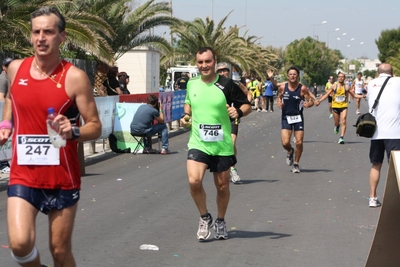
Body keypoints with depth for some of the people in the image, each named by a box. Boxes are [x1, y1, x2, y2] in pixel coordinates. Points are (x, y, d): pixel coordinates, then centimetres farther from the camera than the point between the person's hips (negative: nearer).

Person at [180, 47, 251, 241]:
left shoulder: (227, 85, -7)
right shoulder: (191, 84, 4)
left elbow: (247, 105, -1)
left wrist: (238, 112, -22)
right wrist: (186, 115, 5)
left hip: (222, 145, -1)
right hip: (198, 143, 1)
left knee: (222, 186, 9)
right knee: (194, 181, -19)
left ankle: (220, 221, 34)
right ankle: (204, 217, 5)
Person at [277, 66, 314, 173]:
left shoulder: (302, 88, -9)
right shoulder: (282, 87, -4)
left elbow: (311, 101, -4)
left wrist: (308, 104, -26)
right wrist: (279, 103, -6)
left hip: (298, 117, -1)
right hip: (286, 117, 1)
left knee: (299, 142, -2)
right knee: (285, 143, -10)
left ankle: (296, 164, 19)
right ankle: (290, 151, 28)